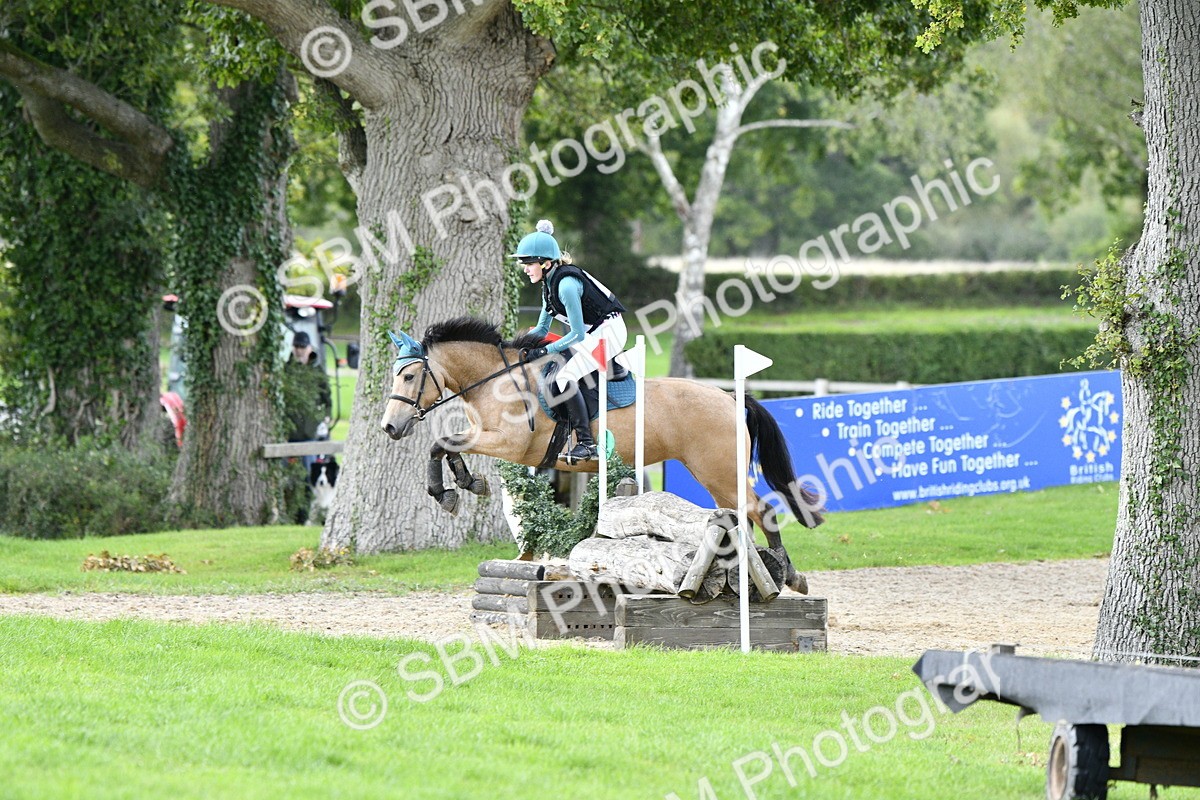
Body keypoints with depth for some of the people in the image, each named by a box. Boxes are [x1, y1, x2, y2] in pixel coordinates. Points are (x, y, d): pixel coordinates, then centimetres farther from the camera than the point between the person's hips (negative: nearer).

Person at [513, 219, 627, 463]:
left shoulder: (566, 285, -24)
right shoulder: (549, 283, 6)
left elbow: (577, 334, -23)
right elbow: (542, 328, 15)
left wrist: (545, 351, -20)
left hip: (608, 332, -10)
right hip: (590, 335, 10)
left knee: (564, 377, -24)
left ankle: (586, 443, -21)